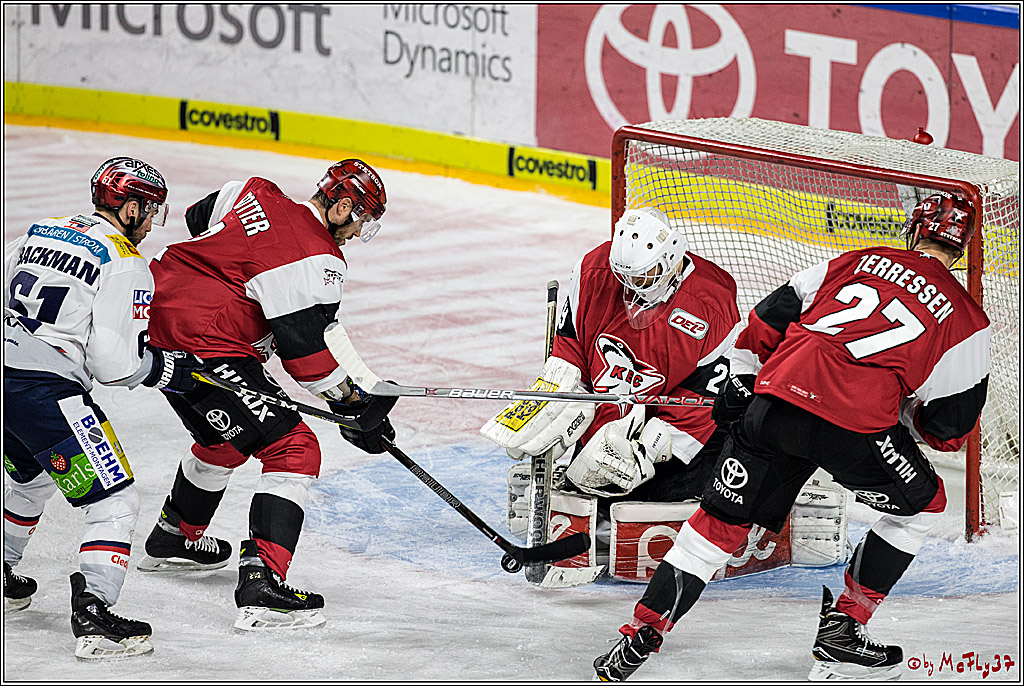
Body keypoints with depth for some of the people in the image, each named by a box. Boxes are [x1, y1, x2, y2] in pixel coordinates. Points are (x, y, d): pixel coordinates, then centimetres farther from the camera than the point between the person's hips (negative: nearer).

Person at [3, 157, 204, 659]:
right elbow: (113, 362, -13)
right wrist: (168, 368, 3)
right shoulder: (125, 265, -8)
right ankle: (93, 616, -17)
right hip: (45, 388, -8)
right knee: (113, 500, -4)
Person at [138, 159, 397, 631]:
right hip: (207, 350, -10)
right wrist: (350, 402, -7)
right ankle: (261, 584, -21)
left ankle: (173, 539, 53)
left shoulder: (257, 194, 10)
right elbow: (303, 345, -17)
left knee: (226, 438, 32)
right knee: (293, 450, -9)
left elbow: (199, 219, 27)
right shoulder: (317, 259, -15)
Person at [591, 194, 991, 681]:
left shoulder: (857, 261, 23)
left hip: (778, 397, 3)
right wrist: (908, 414, 36)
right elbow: (951, 427, 17)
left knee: (721, 520, 14)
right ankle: (842, 629, 19)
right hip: (856, 422, -3)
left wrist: (742, 383, 31)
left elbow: (771, 316, 21)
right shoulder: (965, 319, 16)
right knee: (920, 504, 23)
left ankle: (640, 636, 9)